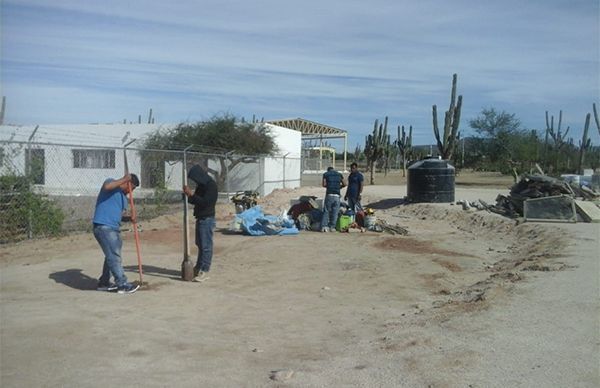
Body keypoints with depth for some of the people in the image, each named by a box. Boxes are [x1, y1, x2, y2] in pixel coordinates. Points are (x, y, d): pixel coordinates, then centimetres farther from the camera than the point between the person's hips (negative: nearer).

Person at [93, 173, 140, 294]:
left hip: (114, 228, 10)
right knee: (114, 256, -8)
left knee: (112, 256, 17)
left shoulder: (124, 196, 22)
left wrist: (128, 218, 0)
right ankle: (123, 285, -5)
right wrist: (124, 179, -19)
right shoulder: (111, 181, -2)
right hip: (103, 227, -10)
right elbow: (107, 186, -27)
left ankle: (103, 283, 30)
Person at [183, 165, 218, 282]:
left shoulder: (211, 185, -15)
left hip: (207, 219, -10)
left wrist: (191, 194, -22)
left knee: (206, 246, -5)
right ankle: (198, 267, 28)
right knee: (200, 244, 17)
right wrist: (188, 195, -3)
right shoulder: (201, 185, 13)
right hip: (200, 218, 10)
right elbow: (197, 201, 17)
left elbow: (205, 202, -24)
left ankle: (204, 271, -1)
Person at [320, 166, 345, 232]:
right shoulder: (339, 174, 15)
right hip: (337, 195, 1)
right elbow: (344, 184, 14)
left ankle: (324, 226, -3)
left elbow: (324, 184, 0)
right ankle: (332, 227, 7)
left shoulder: (325, 174, 8)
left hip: (329, 194, -1)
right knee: (335, 212, 7)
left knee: (326, 211, 4)